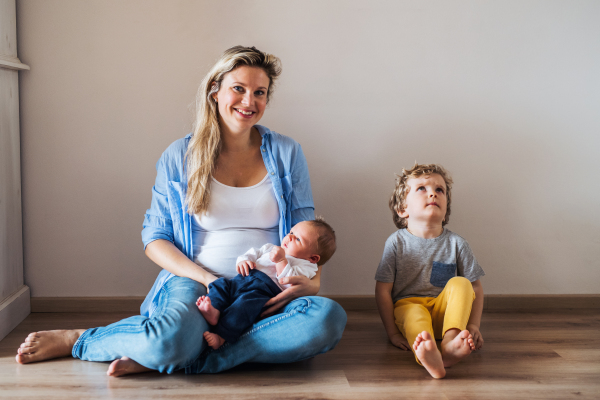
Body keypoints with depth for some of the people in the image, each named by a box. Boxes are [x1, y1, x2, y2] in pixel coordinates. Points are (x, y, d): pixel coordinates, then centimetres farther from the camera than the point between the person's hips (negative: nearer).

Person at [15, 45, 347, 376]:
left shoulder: (286, 154, 9)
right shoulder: (180, 156, 5)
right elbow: (155, 237, 5)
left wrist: (312, 280, -11)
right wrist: (205, 279, -12)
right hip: (193, 281, -2)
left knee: (329, 318, -32)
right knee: (177, 334, -39)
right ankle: (74, 339, -6)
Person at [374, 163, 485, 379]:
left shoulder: (456, 243, 4)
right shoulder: (397, 242, -1)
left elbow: (476, 288, 6)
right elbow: (383, 290, -2)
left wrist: (473, 326, -6)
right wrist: (392, 332, -8)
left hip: (443, 310, 3)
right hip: (407, 305, -2)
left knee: (460, 283, -24)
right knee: (414, 313, -35)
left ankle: (450, 342, -44)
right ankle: (427, 355, -67)